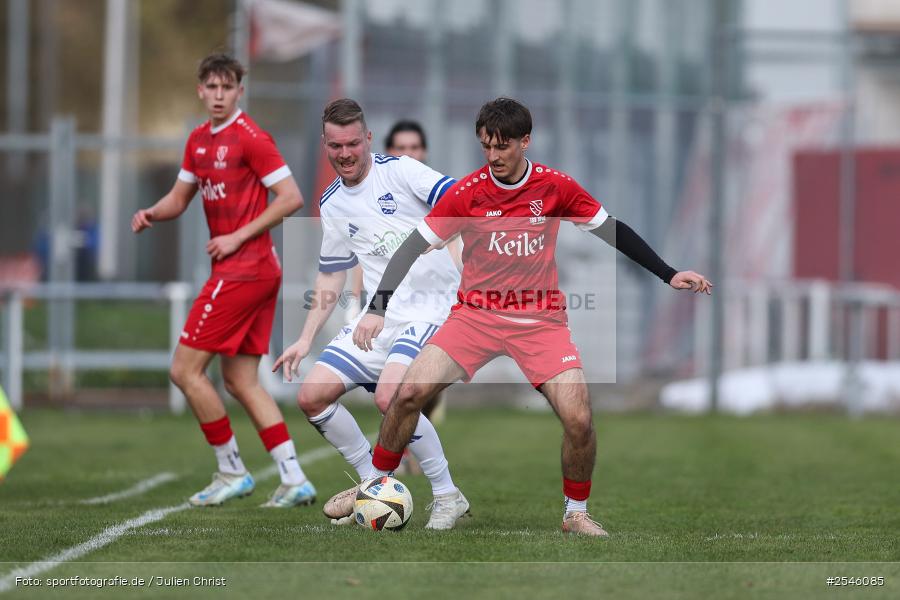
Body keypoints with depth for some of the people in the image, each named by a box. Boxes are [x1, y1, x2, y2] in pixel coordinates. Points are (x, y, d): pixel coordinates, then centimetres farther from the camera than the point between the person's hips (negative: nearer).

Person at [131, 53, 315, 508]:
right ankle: (294, 480, 6)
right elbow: (178, 199, 22)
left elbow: (291, 198, -15)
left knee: (186, 370, -6)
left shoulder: (250, 138, -12)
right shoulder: (198, 141, 15)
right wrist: (151, 214, 0)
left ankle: (231, 472, 2)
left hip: (244, 271, -9)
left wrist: (238, 237, -15)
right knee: (239, 380, 8)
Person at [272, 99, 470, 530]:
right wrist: (306, 339, 14)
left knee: (389, 397, -28)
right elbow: (331, 277, 20)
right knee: (312, 396, -2)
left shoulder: (398, 171, -8)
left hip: (430, 308, -7)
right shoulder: (331, 205, 12)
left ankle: (447, 497, -12)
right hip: (378, 317, 7)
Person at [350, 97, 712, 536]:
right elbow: (414, 247, -5)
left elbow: (613, 232, 7)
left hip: (541, 319, 0)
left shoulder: (555, 186, -5)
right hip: (476, 314, 0)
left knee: (578, 420, -16)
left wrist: (668, 275, 4)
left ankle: (576, 514, 8)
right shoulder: (467, 192, -8)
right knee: (410, 392, -15)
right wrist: (377, 308, -14)